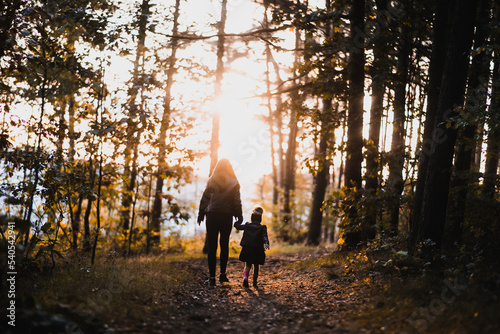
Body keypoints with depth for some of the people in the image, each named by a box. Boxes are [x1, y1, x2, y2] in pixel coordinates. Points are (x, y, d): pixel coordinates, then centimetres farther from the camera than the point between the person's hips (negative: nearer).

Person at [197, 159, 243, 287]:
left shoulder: (211, 181, -1)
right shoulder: (233, 183, -1)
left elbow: (204, 198, 0)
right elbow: (237, 201, 0)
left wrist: (201, 214, 7)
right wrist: (239, 216, 8)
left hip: (212, 216, -1)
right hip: (227, 216, 1)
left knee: (212, 247, 1)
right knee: (224, 245, 15)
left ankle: (212, 277, -3)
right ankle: (223, 274, 15)